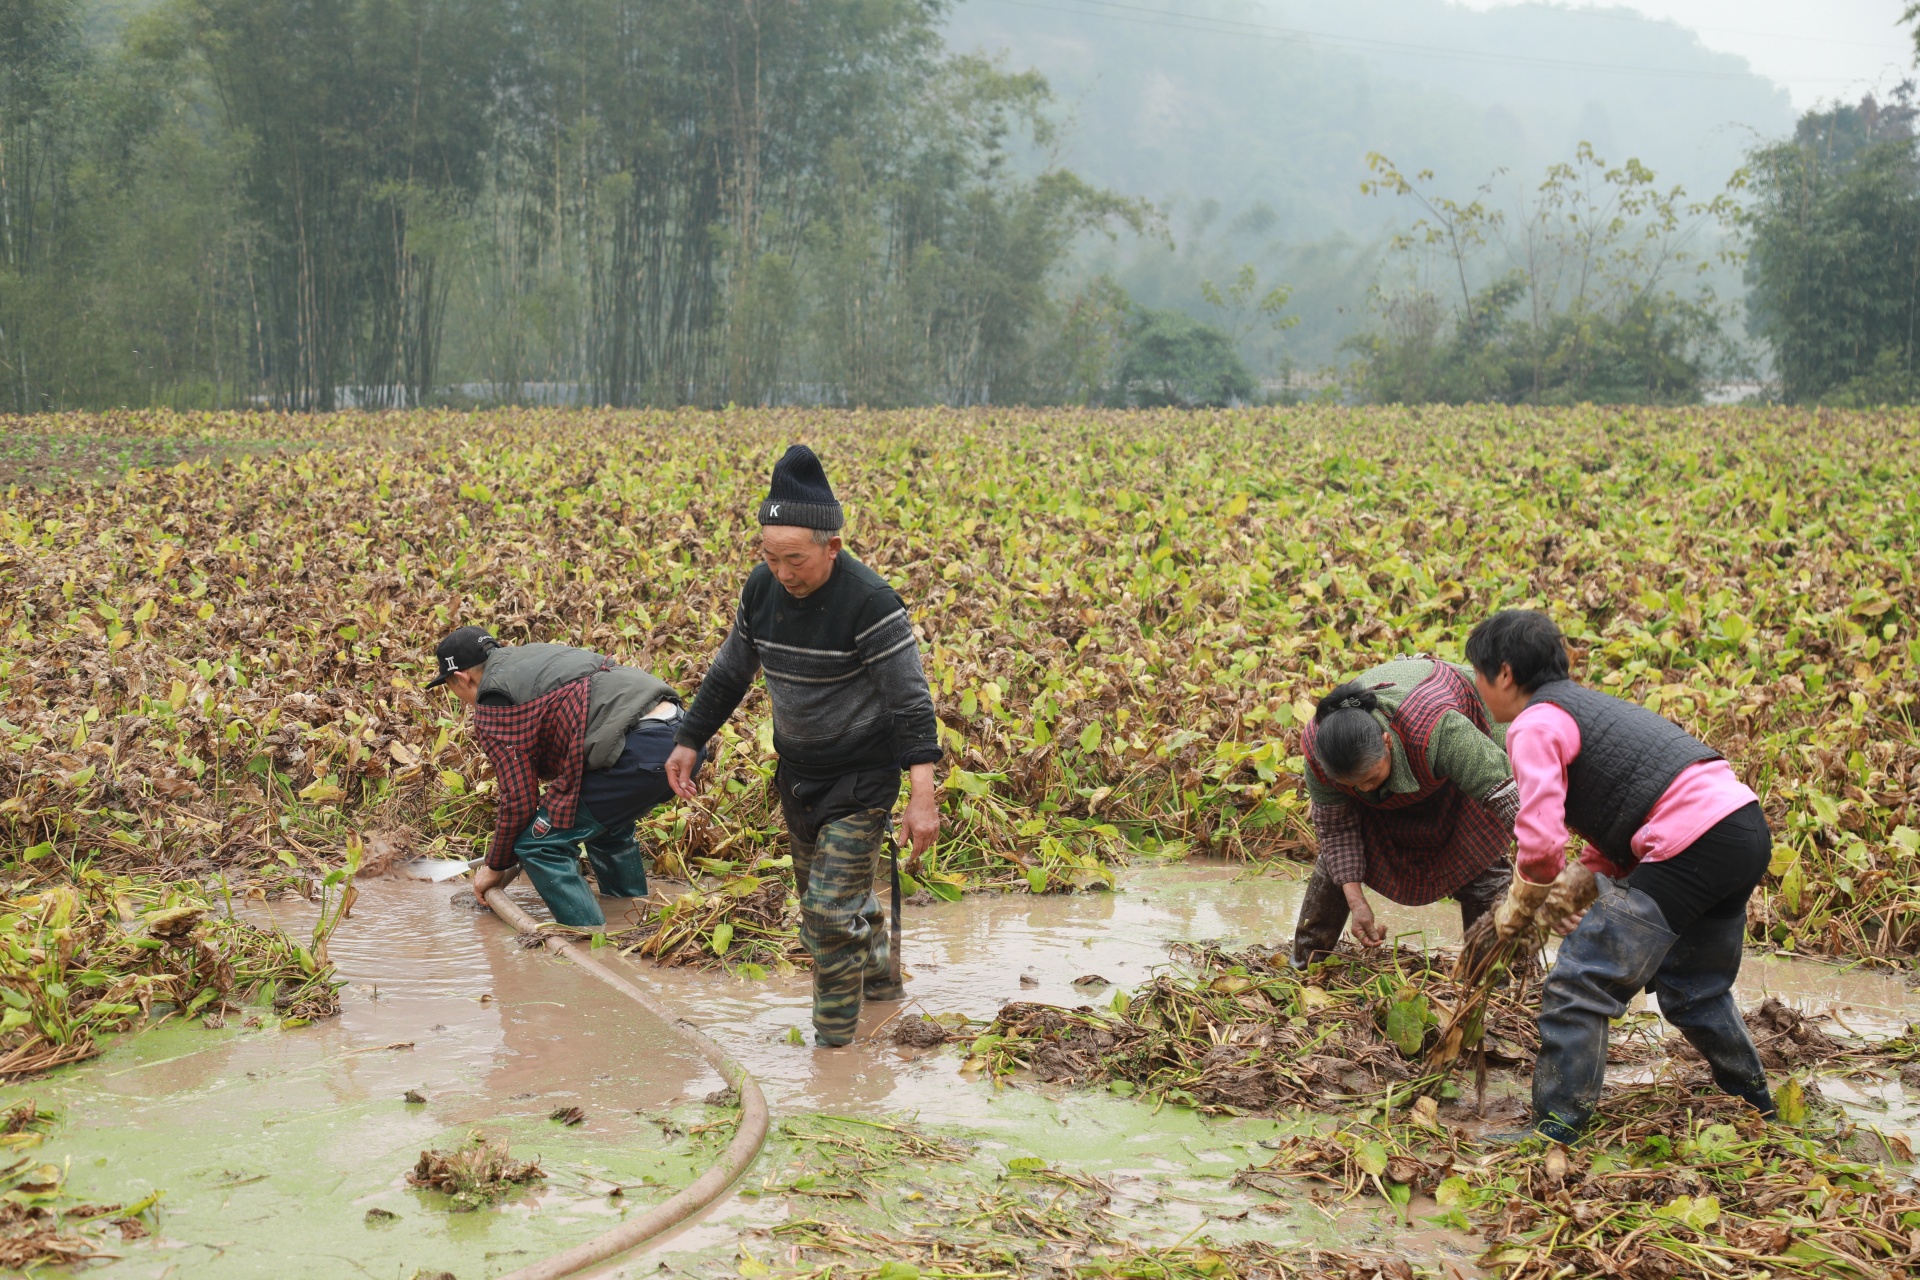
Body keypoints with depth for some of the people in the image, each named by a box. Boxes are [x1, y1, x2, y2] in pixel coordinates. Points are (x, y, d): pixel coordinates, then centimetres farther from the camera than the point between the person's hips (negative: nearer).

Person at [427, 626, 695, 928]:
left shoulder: (493, 703, 0)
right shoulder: (536, 655, 27)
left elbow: (518, 798, 1)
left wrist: (495, 868, 16)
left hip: (641, 751, -10)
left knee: (539, 844, 0)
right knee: (607, 826, 34)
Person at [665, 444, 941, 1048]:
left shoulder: (870, 603, -25)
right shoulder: (762, 589, -5)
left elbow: (911, 703, -23)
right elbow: (730, 673, 11)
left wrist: (923, 797, -29)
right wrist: (689, 742, 12)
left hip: (861, 778, -7)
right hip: (796, 774, 7)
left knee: (832, 909, -10)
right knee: (829, 895, 19)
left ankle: (834, 1042, 5)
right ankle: (880, 982, 44)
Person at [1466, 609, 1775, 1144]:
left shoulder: (1535, 724, -5)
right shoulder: (1583, 704, 25)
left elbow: (1540, 842, -15)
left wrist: (1518, 909, 3)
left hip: (1692, 846, -10)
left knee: (1582, 983, -5)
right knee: (1691, 986, 29)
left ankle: (1557, 1130, -4)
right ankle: (1756, 1108, 42)